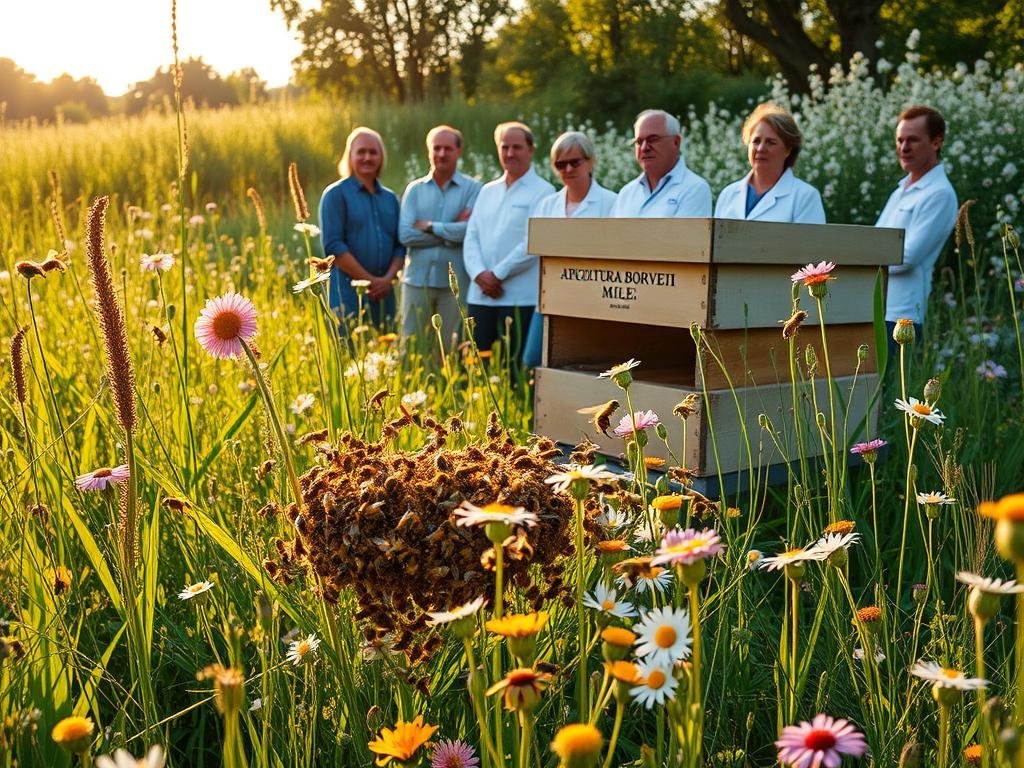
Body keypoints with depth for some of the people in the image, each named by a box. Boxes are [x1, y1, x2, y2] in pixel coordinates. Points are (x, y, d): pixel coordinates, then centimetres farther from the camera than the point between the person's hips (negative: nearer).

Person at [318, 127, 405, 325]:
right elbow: (333, 245, -9)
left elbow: (400, 245, 13)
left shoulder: (390, 198, 17)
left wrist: (387, 279, -6)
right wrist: (369, 280, -11)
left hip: (383, 293, 5)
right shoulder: (336, 194, 0)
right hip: (348, 293, -5)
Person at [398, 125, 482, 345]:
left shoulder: (472, 189, 3)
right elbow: (405, 234, -4)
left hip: (456, 283, -2)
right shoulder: (414, 189, 10)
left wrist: (429, 226, -4)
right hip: (417, 280, 2)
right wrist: (451, 231, -7)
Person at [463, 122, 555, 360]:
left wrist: (498, 274, -11)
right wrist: (479, 274, -6)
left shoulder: (542, 192, -1)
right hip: (480, 295, 6)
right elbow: (471, 237, 11)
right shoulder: (487, 191, 19)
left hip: (520, 297, -6)